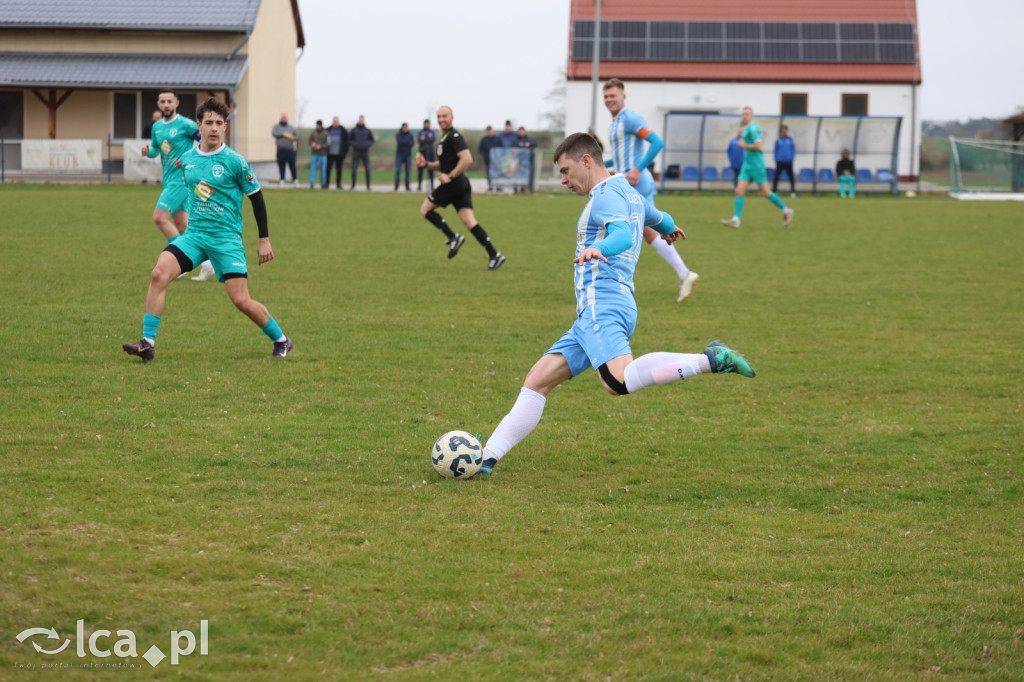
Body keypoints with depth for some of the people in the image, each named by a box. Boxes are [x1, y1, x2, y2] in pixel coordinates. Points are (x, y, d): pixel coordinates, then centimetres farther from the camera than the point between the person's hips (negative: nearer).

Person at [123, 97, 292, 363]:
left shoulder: (235, 161, -8)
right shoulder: (187, 159, 7)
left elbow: (256, 198, 0)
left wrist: (264, 239, 1)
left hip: (226, 238, -4)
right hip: (194, 233, 4)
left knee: (241, 300, -10)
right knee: (159, 273, -19)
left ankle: (281, 340, 14)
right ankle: (147, 343, -16)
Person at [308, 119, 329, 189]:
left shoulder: (326, 133, -2)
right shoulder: (313, 132, 7)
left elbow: (328, 144, -5)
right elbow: (310, 141, 13)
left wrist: (321, 146, -17)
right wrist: (312, 144, -9)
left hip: (323, 154, -2)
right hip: (314, 154, 2)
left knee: (323, 170, 0)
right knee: (312, 169, -4)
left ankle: (323, 184, 7)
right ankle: (311, 184, -4)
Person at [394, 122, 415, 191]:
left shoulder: (410, 135, 6)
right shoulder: (398, 134, 2)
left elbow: (412, 143, -8)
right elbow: (400, 141, -16)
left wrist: (404, 143, -17)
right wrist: (407, 142, -10)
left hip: (408, 155, 2)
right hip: (400, 155, -2)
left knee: (408, 172, 3)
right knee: (398, 171, -8)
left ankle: (407, 187, 10)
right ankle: (396, 187, -6)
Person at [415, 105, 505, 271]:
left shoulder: (454, 137, -10)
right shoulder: (444, 138, 22)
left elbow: (467, 159, -21)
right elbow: (443, 165, 31)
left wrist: (450, 176, -19)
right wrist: (426, 163, 14)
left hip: (454, 183, -9)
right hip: (461, 185, 9)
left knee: (425, 209, 2)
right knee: (469, 222, 0)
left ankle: (453, 238, -5)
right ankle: (494, 255, -9)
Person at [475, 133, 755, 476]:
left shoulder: (607, 194, -4)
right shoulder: (630, 194, 25)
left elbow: (623, 234, -23)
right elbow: (660, 220, 45)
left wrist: (597, 248, -44)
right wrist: (668, 228, 68)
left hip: (601, 304, -11)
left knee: (619, 381, -33)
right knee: (537, 381, 7)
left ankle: (710, 359, -26)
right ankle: (488, 457, 5)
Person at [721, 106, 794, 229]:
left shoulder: (753, 128, -13)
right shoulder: (746, 129, 17)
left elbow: (759, 146, -23)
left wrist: (744, 145, -13)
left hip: (756, 165, -9)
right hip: (747, 165, 9)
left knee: (765, 193, -2)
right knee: (739, 191, -3)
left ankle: (786, 211, 13)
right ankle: (736, 219, -9)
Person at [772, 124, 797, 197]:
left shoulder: (791, 140, 3)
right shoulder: (778, 141, 6)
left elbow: (794, 151, 6)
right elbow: (776, 151, 9)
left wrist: (792, 159, -4)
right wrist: (776, 160, 1)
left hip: (788, 162, 0)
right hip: (780, 162, 0)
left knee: (791, 177, 2)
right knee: (776, 177, -5)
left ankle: (793, 191, 11)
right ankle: (774, 191, -1)